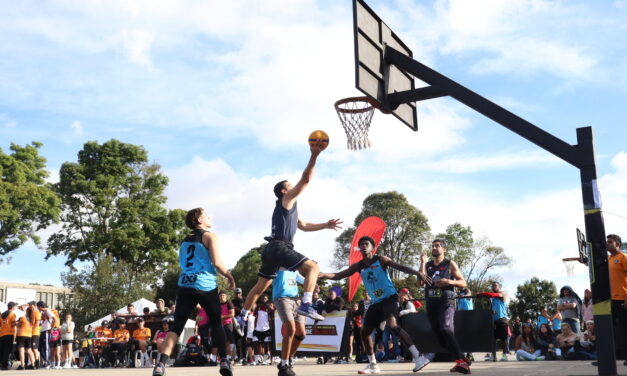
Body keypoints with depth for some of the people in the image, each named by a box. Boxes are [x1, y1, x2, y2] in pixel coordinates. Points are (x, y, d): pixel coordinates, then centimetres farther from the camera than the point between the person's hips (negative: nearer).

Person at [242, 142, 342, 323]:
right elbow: (305, 180, -8)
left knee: (260, 286, 18)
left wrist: (325, 225, 30)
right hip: (280, 247, -10)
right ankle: (306, 305, -30)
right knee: (313, 267, -16)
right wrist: (314, 156, -13)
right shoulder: (287, 199, 3)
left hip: (272, 248, 10)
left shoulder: (289, 207, 29)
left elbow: (304, 226, 37)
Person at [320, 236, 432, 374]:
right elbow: (338, 276, 5)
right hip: (376, 302, 7)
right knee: (364, 332, 10)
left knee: (392, 324, -31)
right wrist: (323, 275, -15)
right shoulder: (358, 266, 7)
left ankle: (418, 357, -31)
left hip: (389, 297, -7)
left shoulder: (381, 260, -6)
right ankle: (373, 365, 27)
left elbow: (401, 267, -17)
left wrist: (417, 272, -35)